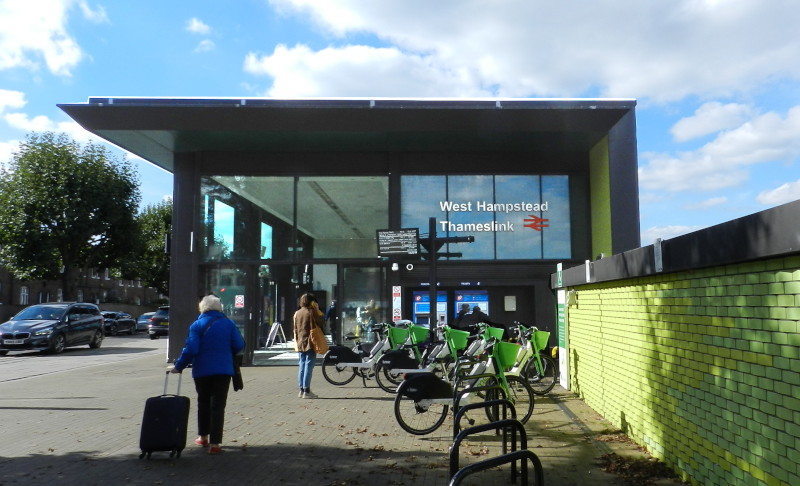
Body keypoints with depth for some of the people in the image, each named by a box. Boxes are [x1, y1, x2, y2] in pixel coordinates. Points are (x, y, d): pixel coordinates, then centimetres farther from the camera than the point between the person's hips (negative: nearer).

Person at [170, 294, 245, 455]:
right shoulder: (229, 324, 1)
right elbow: (239, 345, -2)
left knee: (203, 403, 19)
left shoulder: (197, 325, -5)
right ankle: (215, 443, -2)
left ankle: (203, 436, 29)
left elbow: (191, 349, -14)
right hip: (223, 370, 1)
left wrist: (179, 366, -3)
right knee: (218, 406, 3)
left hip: (202, 371, 0)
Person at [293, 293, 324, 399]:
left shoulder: (297, 313, 9)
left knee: (302, 366, 12)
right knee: (309, 366, -4)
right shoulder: (311, 312, -9)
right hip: (310, 343, -6)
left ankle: (301, 390, 14)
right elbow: (321, 323, -5)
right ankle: (306, 391, -5)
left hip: (300, 343, 6)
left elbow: (295, 329, 13)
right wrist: (317, 310, 1)